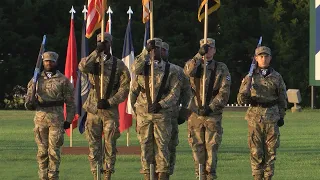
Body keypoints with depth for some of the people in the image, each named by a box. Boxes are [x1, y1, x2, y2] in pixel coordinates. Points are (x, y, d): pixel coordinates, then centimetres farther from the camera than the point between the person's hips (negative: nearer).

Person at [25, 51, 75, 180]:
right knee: (42, 150, 4)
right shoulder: (36, 79, 11)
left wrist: (68, 120, -1)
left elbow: (70, 102, 5)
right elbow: (29, 98, 15)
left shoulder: (63, 80, 3)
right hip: (40, 118, 2)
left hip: (57, 119, -2)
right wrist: (29, 103, -9)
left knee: (54, 150, -3)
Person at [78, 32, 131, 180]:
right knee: (94, 145, 2)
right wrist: (97, 52, -22)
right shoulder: (92, 61, 7)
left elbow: (125, 87, -2)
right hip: (93, 110, 1)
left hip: (110, 111, -1)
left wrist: (109, 102, -12)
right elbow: (83, 67, -18)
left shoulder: (119, 65, 2)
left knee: (110, 144, 0)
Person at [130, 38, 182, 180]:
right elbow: (134, 68, -14)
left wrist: (161, 104, -15)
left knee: (162, 145, -5)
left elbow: (175, 92, -2)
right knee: (145, 145, 2)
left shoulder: (170, 71, 5)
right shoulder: (143, 68, 10)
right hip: (143, 113, 2)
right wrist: (146, 51, -15)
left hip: (162, 113, -2)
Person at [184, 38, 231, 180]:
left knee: (212, 147, -4)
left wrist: (211, 107, -12)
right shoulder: (194, 65, 11)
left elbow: (224, 92, -3)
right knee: (197, 147, 2)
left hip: (213, 114, -2)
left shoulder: (221, 68, 6)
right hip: (195, 114, 2)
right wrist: (200, 55, -23)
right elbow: (188, 71, -16)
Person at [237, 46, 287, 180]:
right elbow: (241, 99, 5)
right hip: (255, 117, -1)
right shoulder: (250, 77, 4)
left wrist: (281, 116, 9)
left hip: (272, 117, 1)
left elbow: (282, 98, 15)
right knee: (255, 151, -3)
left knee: (271, 150, 2)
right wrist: (245, 95, -18)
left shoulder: (276, 77, 7)